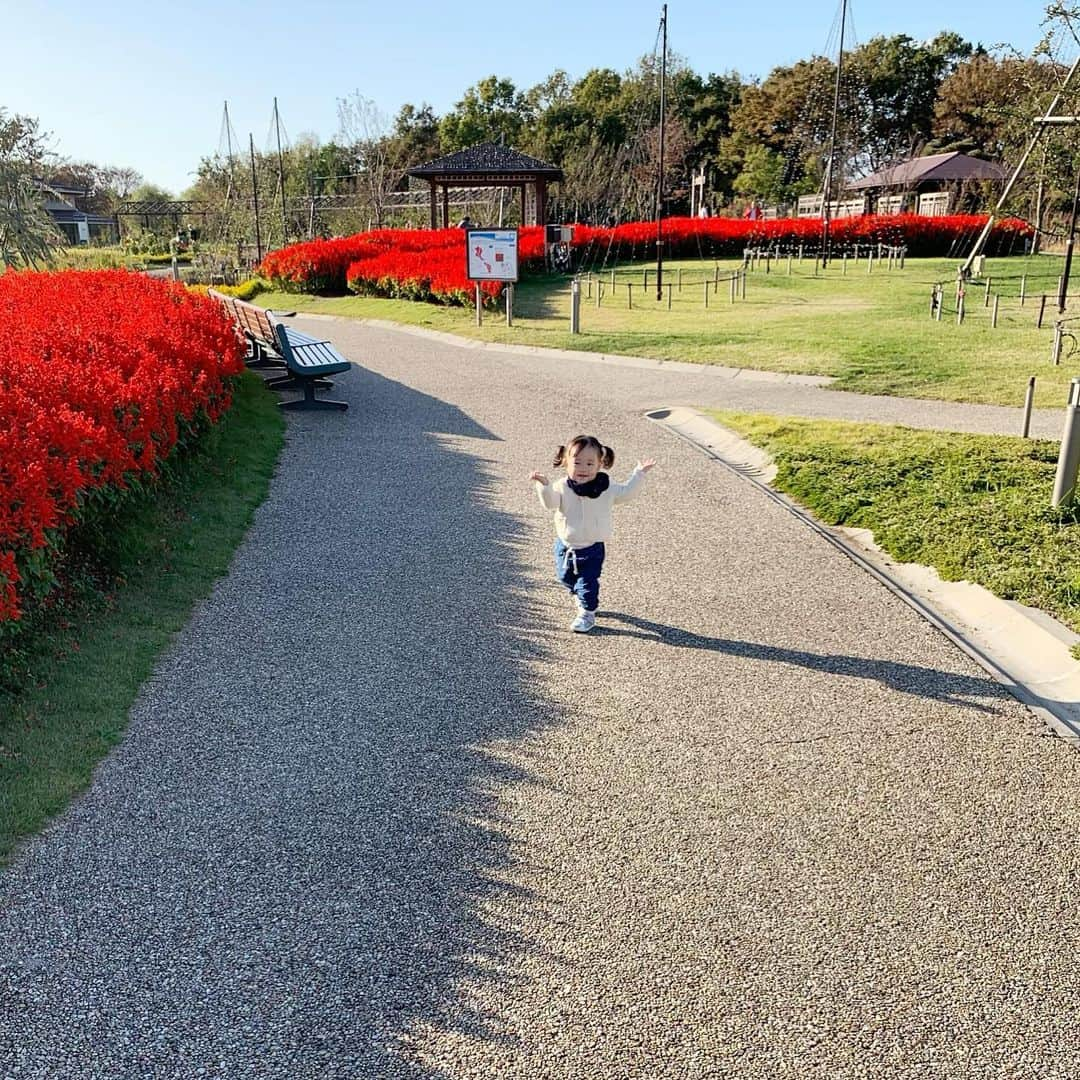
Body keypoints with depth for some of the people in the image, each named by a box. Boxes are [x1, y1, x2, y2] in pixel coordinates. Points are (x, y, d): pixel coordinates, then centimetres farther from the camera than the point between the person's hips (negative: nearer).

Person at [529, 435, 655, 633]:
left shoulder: (605, 488, -8)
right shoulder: (562, 487, -12)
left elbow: (626, 492, 4)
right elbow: (549, 503, -25)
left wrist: (639, 473, -2)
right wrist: (543, 485, -42)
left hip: (591, 548, -2)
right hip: (565, 546, 2)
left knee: (587, 582, -2)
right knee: (566, 577, 20)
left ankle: (587, 613, 18)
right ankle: (579, 597, 49)